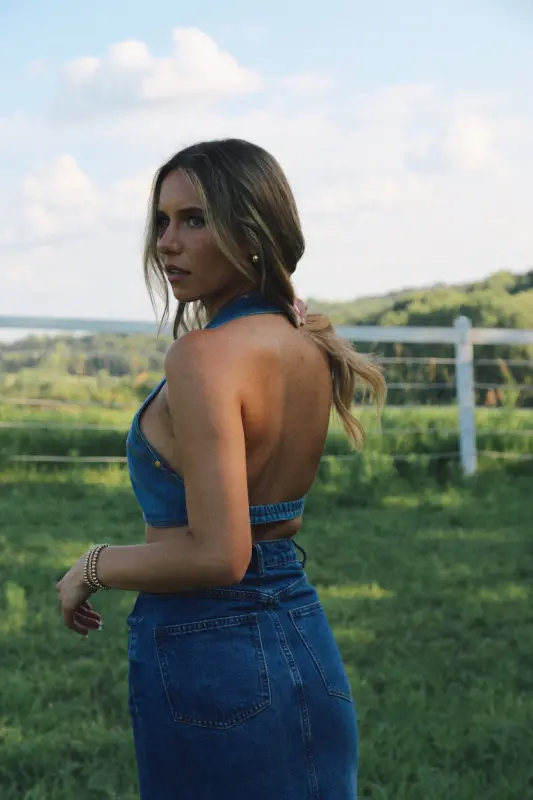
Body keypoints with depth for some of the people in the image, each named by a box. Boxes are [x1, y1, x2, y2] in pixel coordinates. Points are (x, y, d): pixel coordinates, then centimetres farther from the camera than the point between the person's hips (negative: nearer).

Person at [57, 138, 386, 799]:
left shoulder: (203, 355, -20)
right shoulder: (306, 344, 4)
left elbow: (217, 554, -26)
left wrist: (93, 568, -9)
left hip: (206, 647, -8)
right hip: (303, 637, 8)